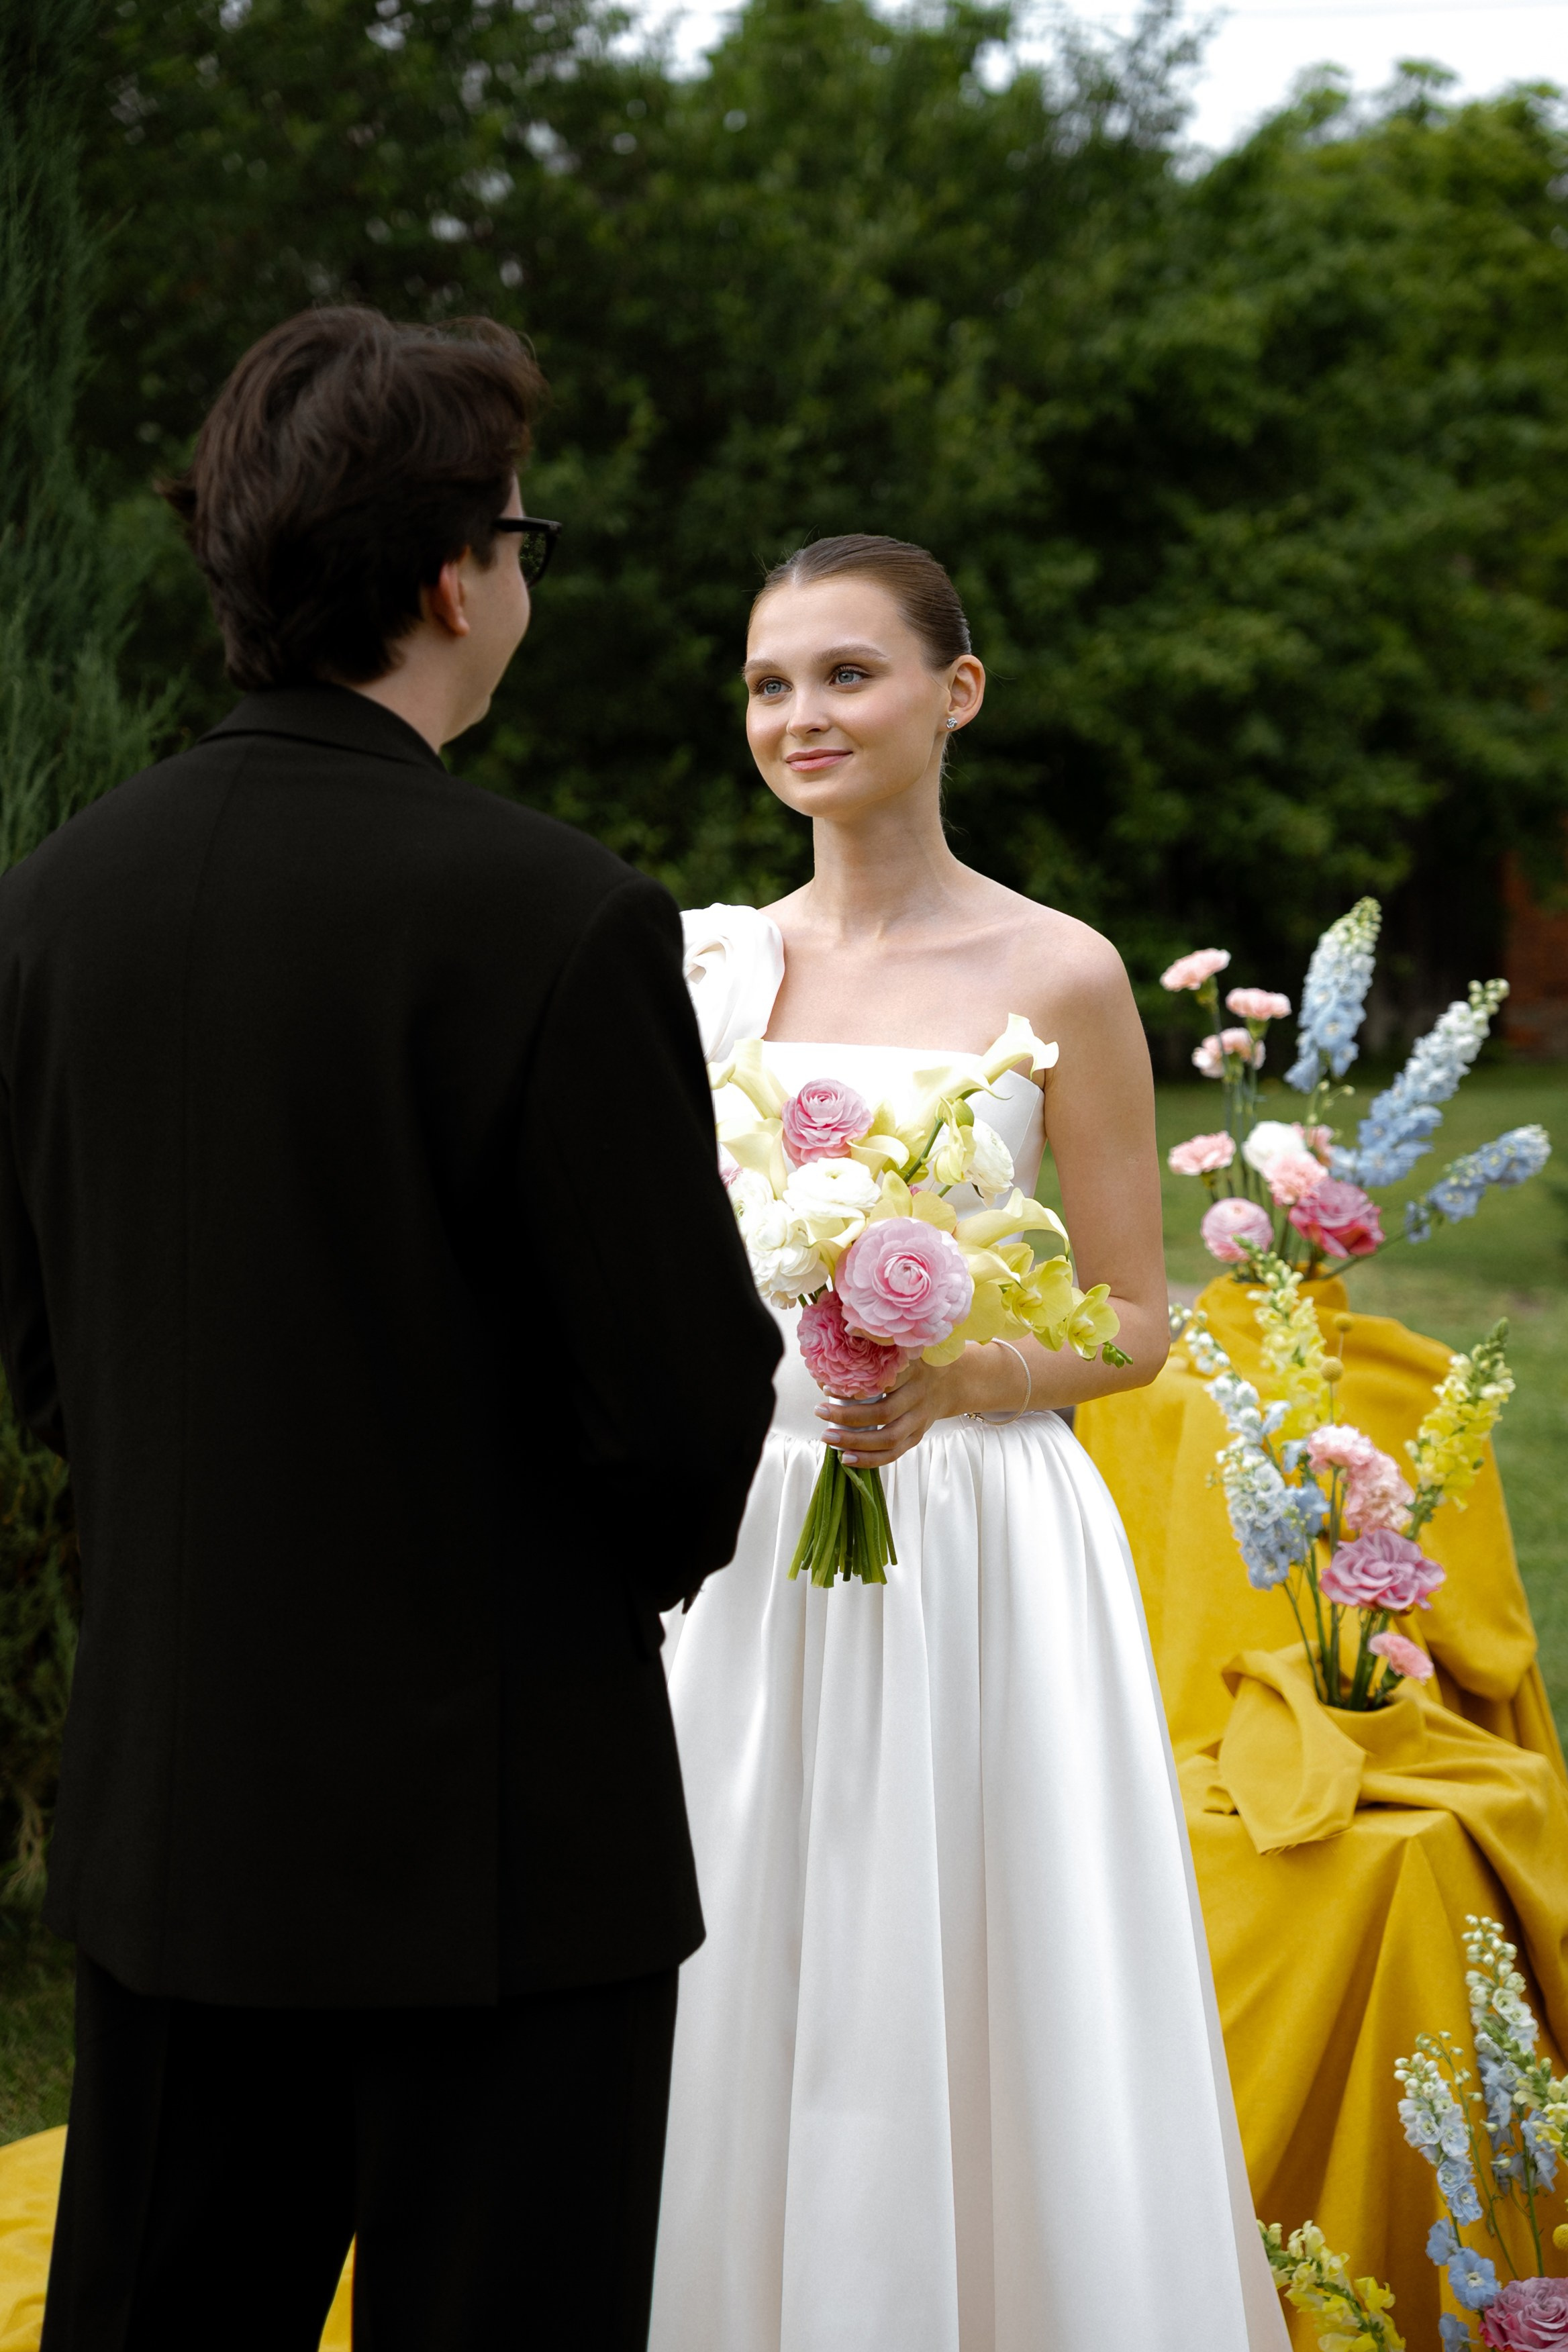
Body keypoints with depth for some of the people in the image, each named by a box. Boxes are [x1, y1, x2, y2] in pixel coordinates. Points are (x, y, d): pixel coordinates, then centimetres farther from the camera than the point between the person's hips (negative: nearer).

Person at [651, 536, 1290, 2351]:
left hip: (977, 1553, -3)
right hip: (744, 1554, 4)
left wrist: (955, 1381, -18)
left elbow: (1133, 1318, -1)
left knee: (991, 2029, 1)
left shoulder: (1058, 976, -4)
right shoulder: (706, 965, 7)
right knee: (744, 2022, 7)